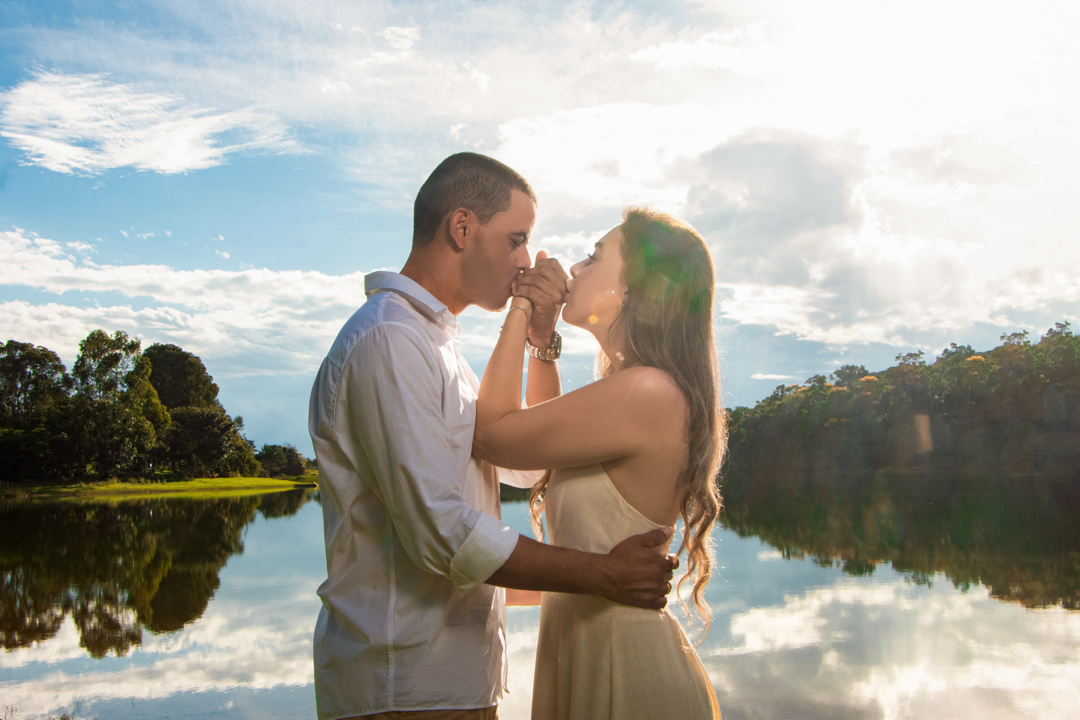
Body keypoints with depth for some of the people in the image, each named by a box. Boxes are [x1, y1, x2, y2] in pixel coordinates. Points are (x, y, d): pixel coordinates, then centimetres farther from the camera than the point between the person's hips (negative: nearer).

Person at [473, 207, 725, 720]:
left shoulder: (647, 392, -23)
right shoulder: (640, 391, 8)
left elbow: (491, 434, -16)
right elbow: (545, 432, 24)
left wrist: (521, 312, -7)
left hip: (621, 666, -9)